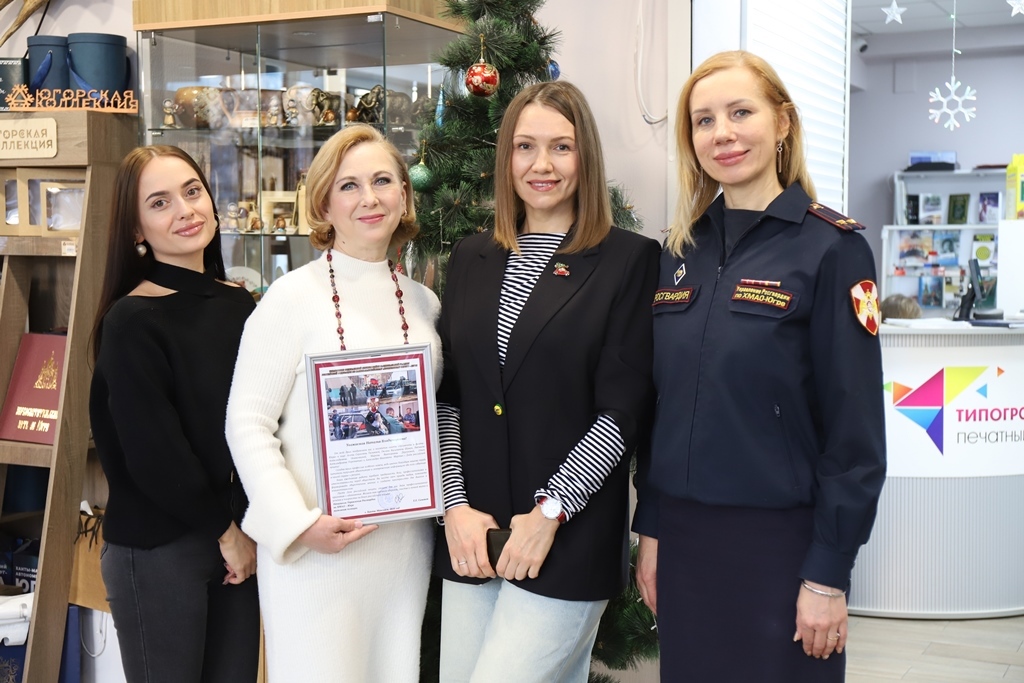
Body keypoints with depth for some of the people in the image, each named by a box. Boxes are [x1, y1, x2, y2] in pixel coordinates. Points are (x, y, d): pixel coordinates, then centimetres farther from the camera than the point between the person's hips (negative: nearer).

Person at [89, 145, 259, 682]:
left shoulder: (239, 304, 5)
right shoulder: (131, 322, -13)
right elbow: (153, 454, -16)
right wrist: (223, 531, -7)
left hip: (240, 540, 6)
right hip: (157, 551, -5)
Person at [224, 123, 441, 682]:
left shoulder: (423, 303, 9)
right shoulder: (295, 295, -7)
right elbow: (247, 423, -8)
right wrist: (297, 523, -17)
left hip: (407, 542, 5)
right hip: (314, 548, -5)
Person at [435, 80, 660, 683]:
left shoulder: (629, 260, -3)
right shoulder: (472, 259, 12)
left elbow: (623, 410, -7)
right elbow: (448, 397, 10)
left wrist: (550, 512, -13)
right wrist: (455, 505, -2)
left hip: (570, 540, -5)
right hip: (471, 537, 5)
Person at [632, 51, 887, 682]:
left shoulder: (831, 247, -9)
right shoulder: (682, 252, 7)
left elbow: (855, 427, -12)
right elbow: (660, 403, 11)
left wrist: (829, 572, -13)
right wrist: (651, 529, 9)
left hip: (780, 538, -5)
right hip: (685, 537, 5)